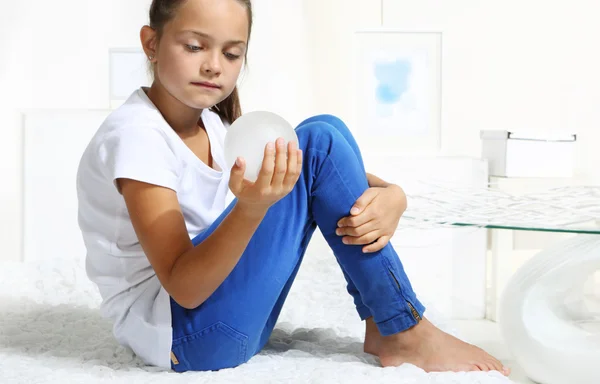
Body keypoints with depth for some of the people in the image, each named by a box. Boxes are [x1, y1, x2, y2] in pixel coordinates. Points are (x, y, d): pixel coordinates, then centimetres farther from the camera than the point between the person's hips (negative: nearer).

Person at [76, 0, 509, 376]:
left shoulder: (215, 127, 7)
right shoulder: (136, 135, -17)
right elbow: (183, 288, -23)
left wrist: (390, 196, -18)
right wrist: (251, 208, -41)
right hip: (177, 332, -8)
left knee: (326, 132, -1)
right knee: (318, 142, -17)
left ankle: (384, 329, -3)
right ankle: (409, 333, -10)